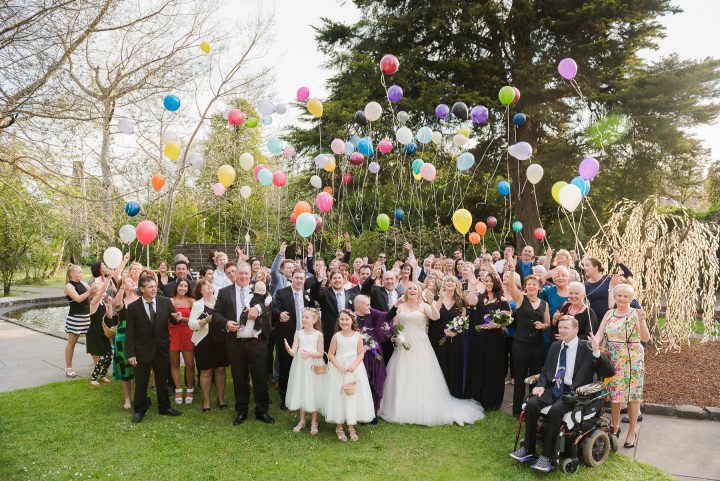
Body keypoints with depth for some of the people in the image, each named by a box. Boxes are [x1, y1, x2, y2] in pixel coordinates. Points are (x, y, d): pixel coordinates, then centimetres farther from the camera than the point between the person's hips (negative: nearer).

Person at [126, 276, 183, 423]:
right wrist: (131, 354, -9)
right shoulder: (133, 307, -9)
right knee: (141, 382, 11)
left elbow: (174, 318, 5)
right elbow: (130, 333, -6)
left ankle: (164, 407, 30)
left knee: (162, 380, 15)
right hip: (142, 350, -2)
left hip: (162, 348, 2)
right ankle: (139, 410, 28)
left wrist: (177, 318, -20)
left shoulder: (166, 302, -5)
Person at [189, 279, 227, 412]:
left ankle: (221, 398, 23)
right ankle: (206, 400, 17)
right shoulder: (197, 304, 0)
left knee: (220, 369, 9)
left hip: (221, 341, 2)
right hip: (204, 342, -2)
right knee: (206, 371, 5)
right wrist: (205, 320, -21)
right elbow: (191, 324, -8)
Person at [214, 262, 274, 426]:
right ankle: (241, 412, 27)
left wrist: (258, 308, -24)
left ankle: (262, 411, 21)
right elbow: (216, 313, 4)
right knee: (239, 379, 12)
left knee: (260, 378, 6)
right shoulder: (224, 292, 5)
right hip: (235, 343, 1)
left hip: (257, 342, 0)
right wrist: (226, 323, -14)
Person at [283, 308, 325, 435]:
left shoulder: (318, 335, -7)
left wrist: (310, 354, -22)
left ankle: (314, 422, 23)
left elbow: (321, 354, -5)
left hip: (314, 368, -2)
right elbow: (293, 353, -9)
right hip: (300, 367, 2)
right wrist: (288, 348, -30)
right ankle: (302, 420, 29)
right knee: (301, 393, 11)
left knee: (313, 394, 7)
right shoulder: (298, 333, -3)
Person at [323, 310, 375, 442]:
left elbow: (361, 353, -1)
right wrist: (339, 366, -16)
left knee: (354, 396, 5)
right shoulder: (336, 337, -7)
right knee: (339, 396, 4)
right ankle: (339, 427, 20)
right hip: (338, 369, -1)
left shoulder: (358, 336, -4)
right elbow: (330, 354, -4)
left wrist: (354, 365, -16)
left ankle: (351, 427, 20)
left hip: (354, 368, 1)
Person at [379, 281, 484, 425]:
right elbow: (394, 325, 10)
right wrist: (395, 335, -8)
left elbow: (436, 317, -18)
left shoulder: (424, 306, -1)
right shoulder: (400, 306, 8)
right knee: (402, 379, 6)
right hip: (404, 346, 3)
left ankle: (425, 411, 12)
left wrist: (431, 302, -28)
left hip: (420, 347, -3)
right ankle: (403, 410, 19)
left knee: (423, 379, -1)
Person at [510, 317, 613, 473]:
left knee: (555, 410, -32)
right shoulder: (555, 345, 14)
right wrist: (541, 385, 0)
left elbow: (608, 372, -9)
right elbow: (546, 369, 20)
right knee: (531, 404, -21)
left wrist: (597, 352, -24)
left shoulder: (586, 348, -3)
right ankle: (528, 449, -8)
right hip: (553, 388, 5)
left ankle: (546, 456, -20)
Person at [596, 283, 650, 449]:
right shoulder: (609, 314, 7)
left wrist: (641, 321, -27)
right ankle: (615, 426, 25)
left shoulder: (635, 314, -6)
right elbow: (599, 334, 3)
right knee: (614, 393, 8)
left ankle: (632, 431, 16)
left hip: (632, 360, -3)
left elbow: (645, 338, -13)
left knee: (632, 394, 2)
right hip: (613, 360, 4)